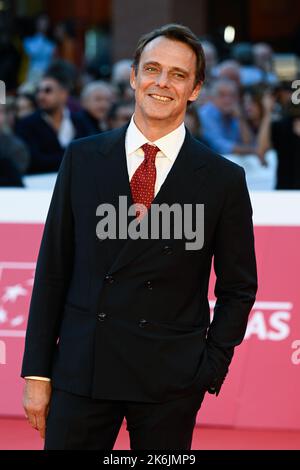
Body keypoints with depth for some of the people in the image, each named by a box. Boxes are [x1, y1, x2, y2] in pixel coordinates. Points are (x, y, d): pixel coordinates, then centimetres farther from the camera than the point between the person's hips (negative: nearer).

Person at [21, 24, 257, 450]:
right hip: (81, 368, 1)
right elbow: (53, 269, 5)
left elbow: (238, 288, 7)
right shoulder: (82, 159, 5)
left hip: (171, 381, -1)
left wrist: (211, 371, -2)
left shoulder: (224, 179, 0)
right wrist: (37, 371, 3)